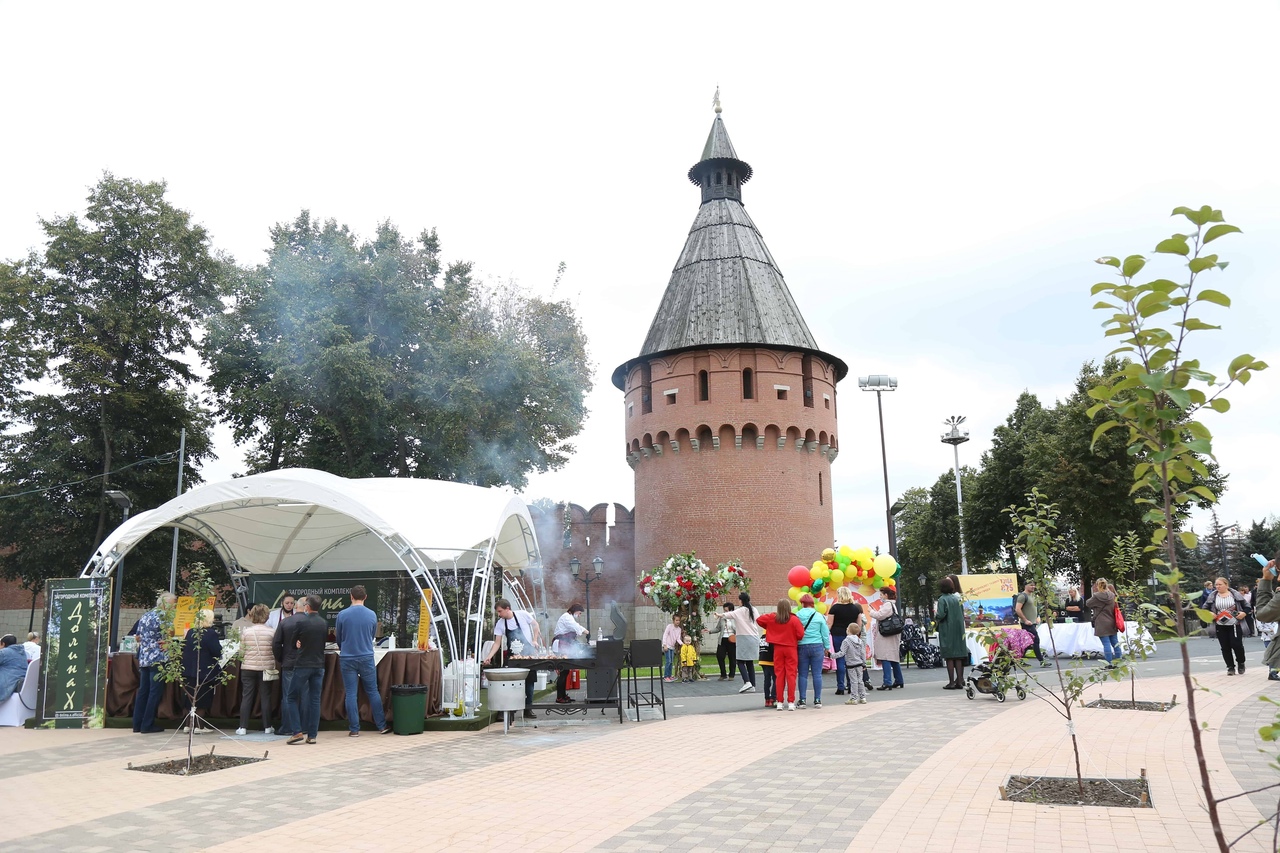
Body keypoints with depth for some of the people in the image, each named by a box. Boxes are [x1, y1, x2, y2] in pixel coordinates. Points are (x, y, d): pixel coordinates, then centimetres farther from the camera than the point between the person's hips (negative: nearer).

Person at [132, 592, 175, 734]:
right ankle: (147, 725, -2)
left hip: (143, 658, 8)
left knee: (142, 690, 11)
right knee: (155, 692, -3)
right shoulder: (162, 616, -12)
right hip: (158, 658, -8)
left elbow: (138, 637, 21)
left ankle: (137, 724, 14)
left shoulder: (145, 615, 15)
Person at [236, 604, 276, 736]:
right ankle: (267, 727, 12)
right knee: (265, 697, 6)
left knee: (246, 697, 7)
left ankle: (242, 727, 8)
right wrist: (274, 667, 14)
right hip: (266, 668, -1)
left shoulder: (245, 632, -3)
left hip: (248, 668, 1)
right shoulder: (271, 632, -6)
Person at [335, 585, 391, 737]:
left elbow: (338, 638, 8)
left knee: (351, 694, 5)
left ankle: (354, 729, 8)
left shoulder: (342, 615, -6)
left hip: (347, 659, -1)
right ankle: (381, 725, 14)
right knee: (373, 691, 9)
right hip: (366, 657, 1)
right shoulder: (372, 615, -2)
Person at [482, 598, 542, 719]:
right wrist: (489, 656, -15)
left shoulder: (522, 614, -12)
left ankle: (528, 709, 14)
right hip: (512, 657, 2)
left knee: (529, 681, 4)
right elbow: (497, 643, -3)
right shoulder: (500, 624, -4)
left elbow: (535, 625, 3)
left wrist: (535, 640, -4)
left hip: (528, 655, -2)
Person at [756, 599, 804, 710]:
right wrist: (793, 637, 8)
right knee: (791, 674, 2)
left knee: (779, 675, 8)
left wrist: (768, 628, 17)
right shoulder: (794, 620, -11)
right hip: (791, 648, -2)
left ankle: (779, 702, 9)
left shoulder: (772, 618, -3)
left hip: (777, 649, 2)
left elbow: (759, 620, 4)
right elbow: (800, 634, -13)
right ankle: (791, 702, 1)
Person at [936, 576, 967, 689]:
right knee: (958, 656, 8)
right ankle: (959, 681, 8)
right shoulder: (957, 598, 6)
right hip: (958, 630, 5)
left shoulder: (942, 599, -11)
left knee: (949, 657, -1)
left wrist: (936, 618, 1)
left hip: (947, 630, -5)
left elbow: (941, 615, -19)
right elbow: (963, 613, 9)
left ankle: (951, 682, -2)